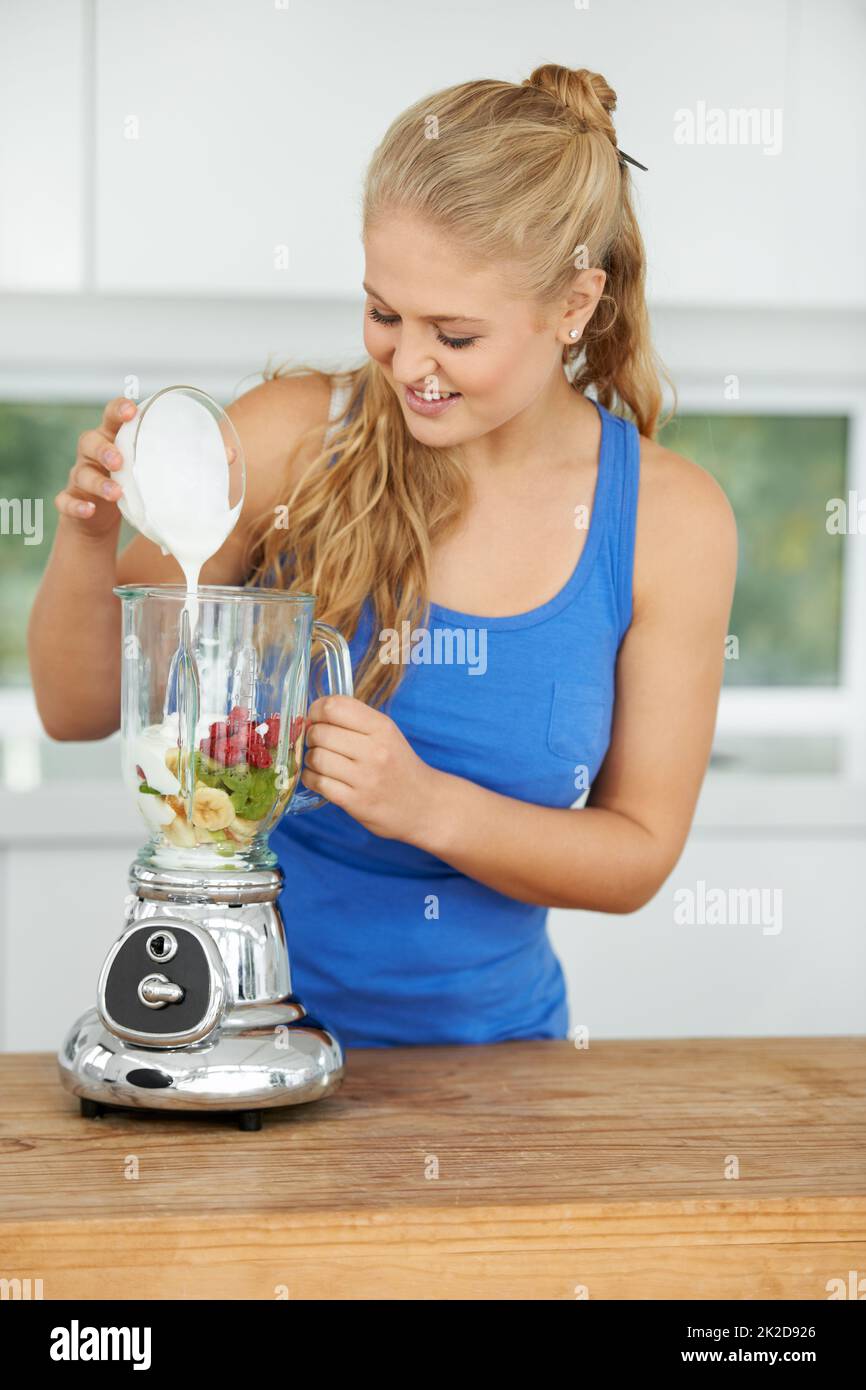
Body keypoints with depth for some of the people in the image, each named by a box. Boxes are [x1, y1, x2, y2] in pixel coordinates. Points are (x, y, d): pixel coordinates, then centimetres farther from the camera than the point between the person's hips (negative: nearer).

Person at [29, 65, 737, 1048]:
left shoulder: (671, 520, -6)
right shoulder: (292, 438, -8)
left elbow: (638, 854, -1)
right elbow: (81, 708, 0)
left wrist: (428, 805, -17)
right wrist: (87, 539, -19)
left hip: (485, 1038, 2)